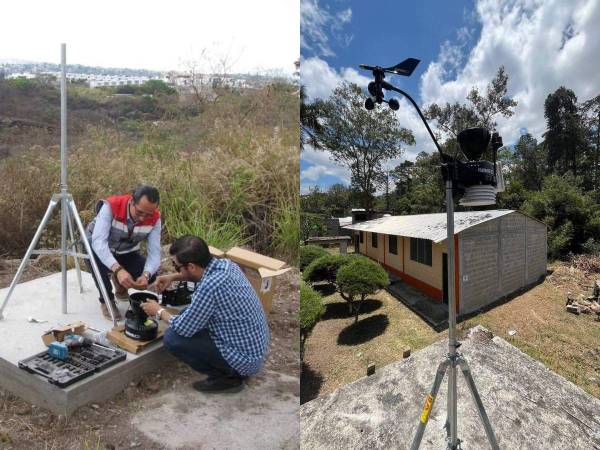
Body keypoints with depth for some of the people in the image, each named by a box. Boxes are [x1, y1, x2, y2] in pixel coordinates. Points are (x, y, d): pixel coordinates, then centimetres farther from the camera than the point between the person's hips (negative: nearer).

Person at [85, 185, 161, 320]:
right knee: (97, 258, -37)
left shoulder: (154, 218, -25)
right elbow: (98, 242, -43)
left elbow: (154, 253, -25)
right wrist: (118, 269, -56)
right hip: (98, 247, -2)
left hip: (126, 252, 2)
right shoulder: (110, 206, -35)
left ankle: (119, 283, 15)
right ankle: (107, 301, -10)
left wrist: (146, 274, -46)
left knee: (150, 277, -21)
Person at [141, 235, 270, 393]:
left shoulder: (210, 286, -30)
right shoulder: (226, 264, -4)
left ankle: (227, 377, 2)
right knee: (190, 314, 18)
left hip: (245, 358, -9)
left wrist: (160, 311, 0)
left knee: (172, 338, -9)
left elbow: (184, 328, -17)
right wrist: (173, 277, 13)